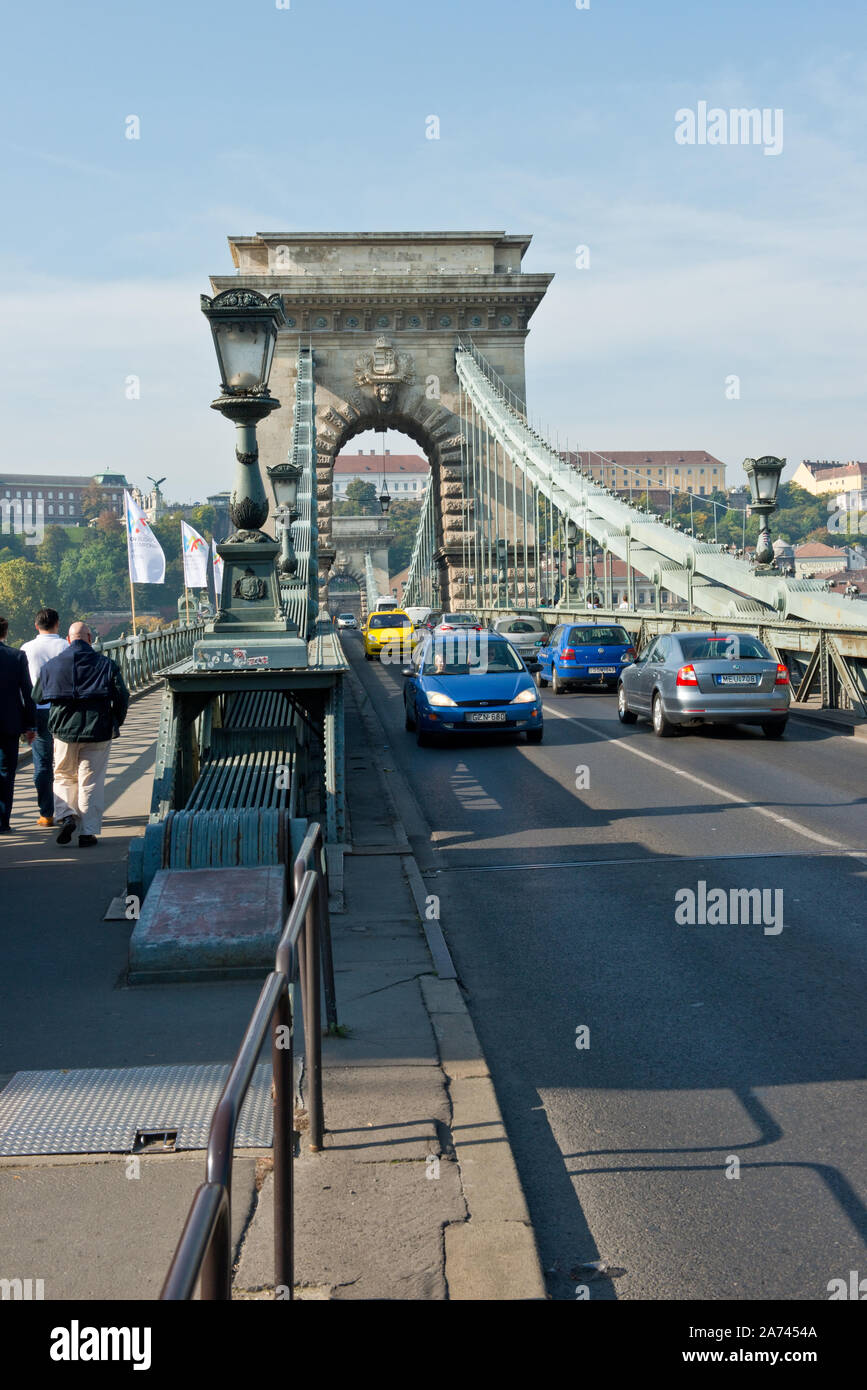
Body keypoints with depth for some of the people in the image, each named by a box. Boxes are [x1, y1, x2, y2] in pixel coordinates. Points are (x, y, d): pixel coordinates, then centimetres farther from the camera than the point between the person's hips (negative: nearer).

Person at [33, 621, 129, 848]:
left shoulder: (51, 665, 3)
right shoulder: (106, 664, -3)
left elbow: (37, 698, 10)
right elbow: (122, 696, -5)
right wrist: (115, 723, 9)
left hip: (63, 730, 1)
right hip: (97, 731, -1)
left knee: (63, 777, 18)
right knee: (91, 782, 5)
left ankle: (66, 815, -5)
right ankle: (88, 832, 5)